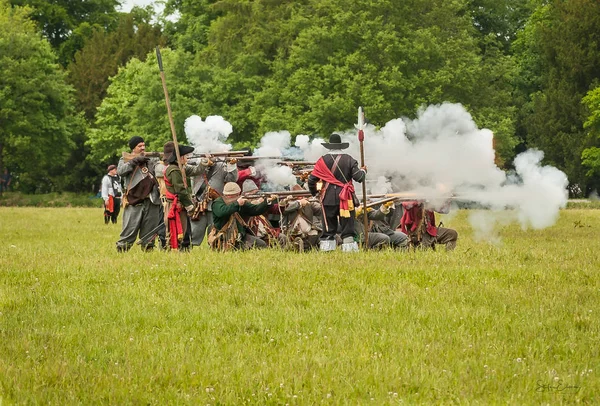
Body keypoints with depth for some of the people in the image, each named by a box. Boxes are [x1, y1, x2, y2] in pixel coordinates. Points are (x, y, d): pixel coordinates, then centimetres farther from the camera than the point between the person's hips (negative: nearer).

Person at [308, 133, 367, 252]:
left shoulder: (323, 160, 0)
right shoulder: (348, 160, -2)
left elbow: (312, 180, 1)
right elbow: (359, 177, -6)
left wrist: (314, 192, 21)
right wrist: (363, 171, 17)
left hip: (328, 199, 1)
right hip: (345, 199, -1)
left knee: (329, 229, 8)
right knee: (347, 228, 3)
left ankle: (326, 248, 5)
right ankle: (349, 247, -2)